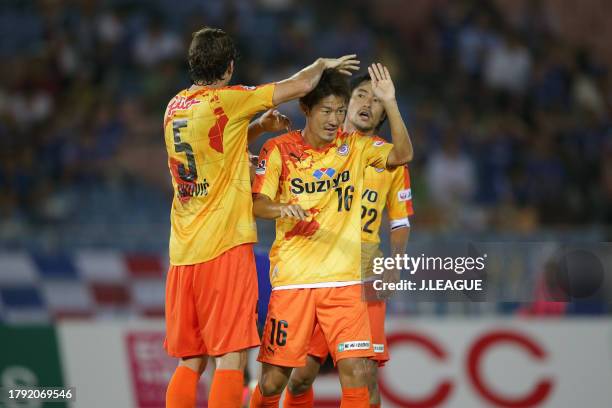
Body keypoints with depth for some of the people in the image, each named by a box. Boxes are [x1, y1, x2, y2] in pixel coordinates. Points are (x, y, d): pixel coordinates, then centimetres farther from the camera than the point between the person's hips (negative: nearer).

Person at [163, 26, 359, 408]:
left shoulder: (175, 107, 13)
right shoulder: (225, 100, -8)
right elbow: (300, 85, -1)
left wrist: (257, 126, 25)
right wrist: (324, 63, 18)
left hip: (183, 251, 7)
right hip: (225, 247, -7)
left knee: (190, 361, 10)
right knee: (231, 358, -7)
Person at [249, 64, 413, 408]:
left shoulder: (355, 145, 6)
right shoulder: (279, 149, 0)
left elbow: (402, 155, -7)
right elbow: (257, 204, -6)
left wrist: (390, 104, -17)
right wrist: (282, 208, -28)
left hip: (345, 279, 1)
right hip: (292, 279, -1)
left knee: (356, 371, -11)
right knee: (274, 379, -1)